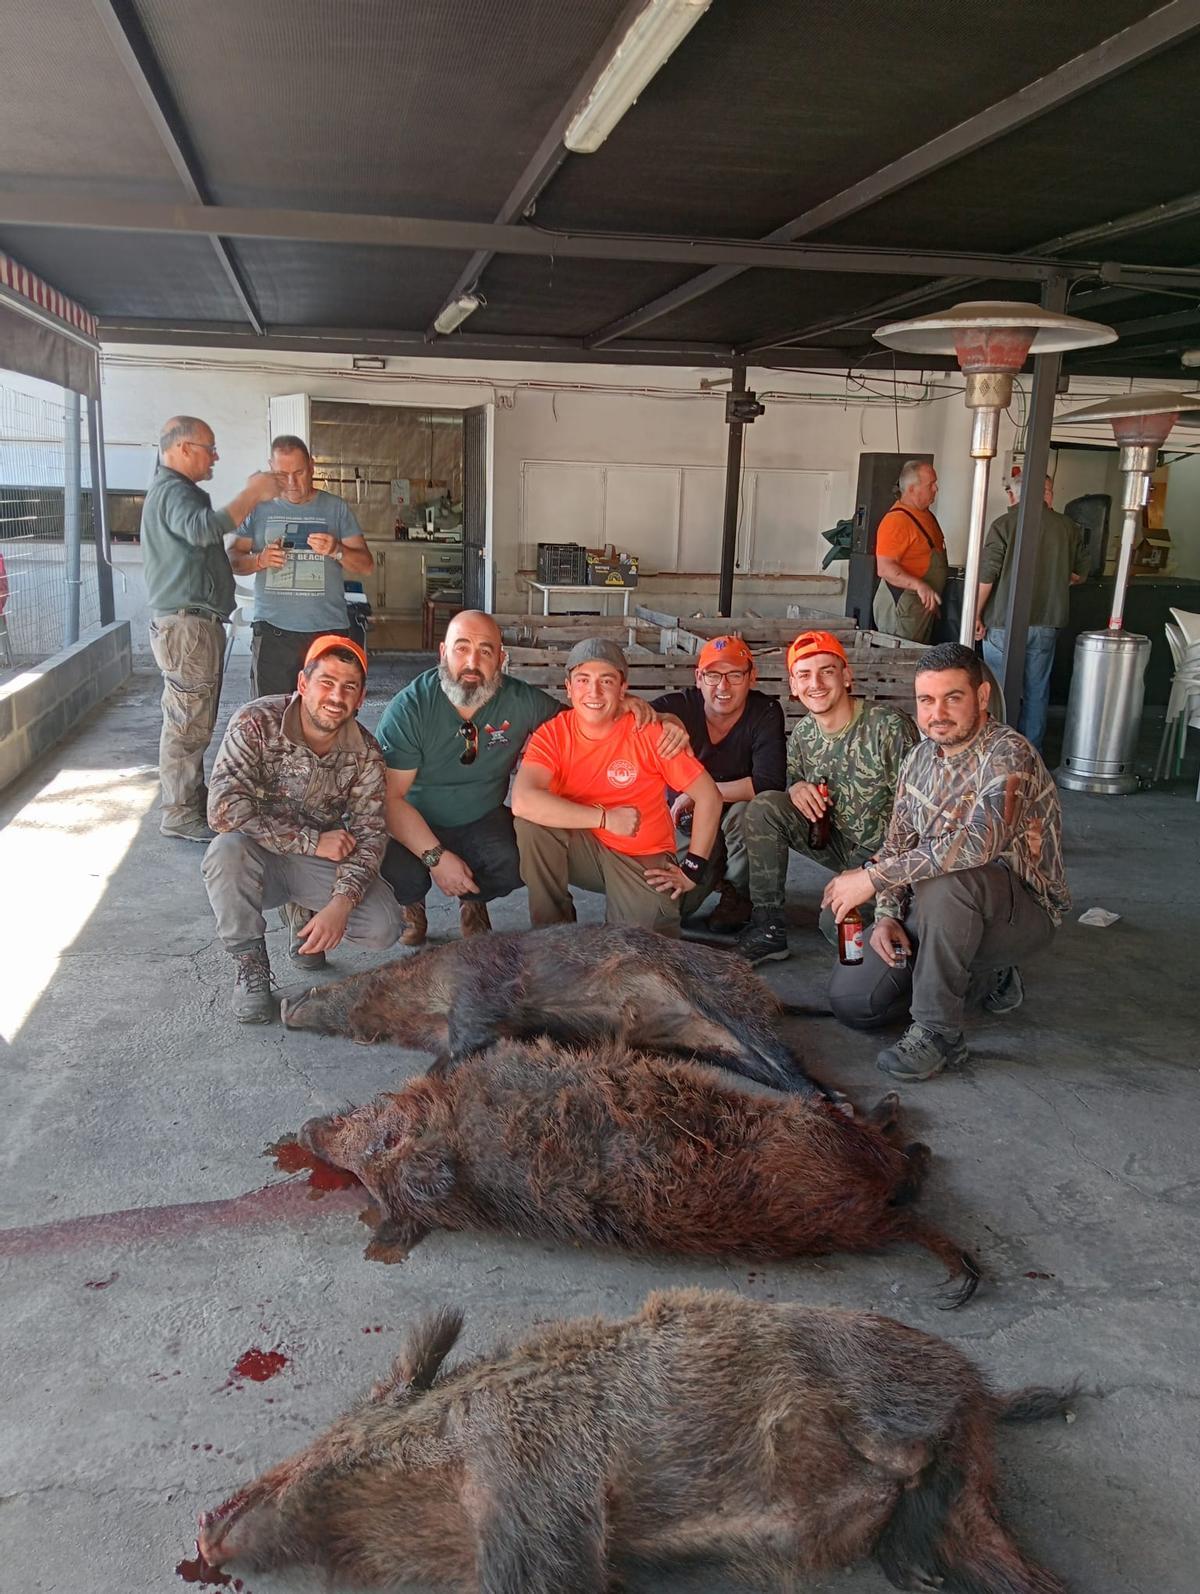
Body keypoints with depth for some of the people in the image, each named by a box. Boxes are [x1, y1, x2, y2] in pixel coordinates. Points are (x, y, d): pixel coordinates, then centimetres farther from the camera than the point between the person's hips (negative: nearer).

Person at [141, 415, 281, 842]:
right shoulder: (174, 491, -14)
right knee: (188, 723, -7)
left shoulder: (171, 488, 22)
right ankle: (180, 815, -2)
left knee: (196, 722, 18)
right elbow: (203, 529, -34)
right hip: (186, 625, -11)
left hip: (195, 623, 11)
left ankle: (194, 798, 27)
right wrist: (252, 494, -28)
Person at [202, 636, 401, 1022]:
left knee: (383, 928, -20)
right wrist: (313, 841, -28)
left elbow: (369, 835, -12)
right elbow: (224, 809, -31)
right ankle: (251, 965, -12)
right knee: (227, 851, -37)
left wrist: (340, 904, -30)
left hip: (320, 862, 3)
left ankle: (304, 917, 15)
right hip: (258, 859, -2)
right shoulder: (256, 723, -21)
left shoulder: (365, 752, -10)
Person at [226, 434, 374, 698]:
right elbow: (231, 558, 8)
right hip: (273, 631, 1)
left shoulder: (336, 508, 9)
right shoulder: (259, 507, 11)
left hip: (328, 630, 0)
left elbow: (366, 565, 5)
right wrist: (259, 560, -13)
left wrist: (337, 550, -15)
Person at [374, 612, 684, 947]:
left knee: (522, 863, -27)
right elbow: (390, 797, -20)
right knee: (397, 872, -32)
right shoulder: (409, 708, -19)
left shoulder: (521, 701, -10)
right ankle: (412, 905, 10)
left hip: (482, 822, 2)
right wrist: (435, 856, -29)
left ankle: (474, 901, 11)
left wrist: (624, 704, -14)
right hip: (415, 827, -2)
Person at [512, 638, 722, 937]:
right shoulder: (553, 733, -12)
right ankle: (552, 928, -8)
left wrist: (691, 870, -10)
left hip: (644, 861, -1)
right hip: (583, 850, 2)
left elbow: (708, 797, -10)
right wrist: (605, 818, -28)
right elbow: (522, 802, -30)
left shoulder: (648, 732, -15)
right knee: (532, 822, -27)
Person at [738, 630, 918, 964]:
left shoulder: (889, 725, -20)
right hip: (841, 843, 6)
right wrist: (795, 788, -15)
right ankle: (768, 929, -9)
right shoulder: (802, 733, -1)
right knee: (764, 807, -14)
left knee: (838, 925, -26)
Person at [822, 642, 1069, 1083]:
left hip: (1024, 911, -7)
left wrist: (873, 877, -34)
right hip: (937, 911, 7)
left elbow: (979, 842, -39)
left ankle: (938, 1032, -23)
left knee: (942, 879, -39)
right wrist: (888, 916, -8)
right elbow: (897, 846, 10)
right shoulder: (920, 758, 4)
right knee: (849, 999, -5)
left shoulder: (1008, 754, -22)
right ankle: (985, 975, 14)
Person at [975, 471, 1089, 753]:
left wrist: (977, 615, -5)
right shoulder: (1067, 527, 4)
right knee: (1036, 692, 12)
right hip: (1047, 623, 4)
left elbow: (986, 575, -13)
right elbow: (1081, 571, 14)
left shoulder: (1004, 524, -9)